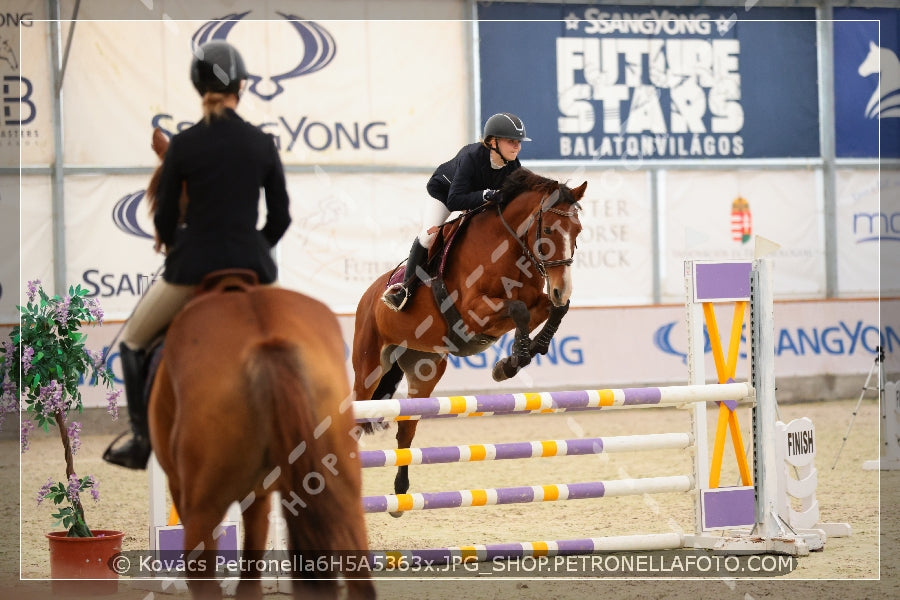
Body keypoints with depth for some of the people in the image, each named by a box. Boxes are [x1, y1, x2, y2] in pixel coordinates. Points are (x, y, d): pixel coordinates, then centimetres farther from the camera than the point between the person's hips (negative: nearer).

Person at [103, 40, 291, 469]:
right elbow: (280, 218, 5)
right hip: (252, 266, 2)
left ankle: (141, 441, 15)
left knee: (132, 343, 21)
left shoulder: (183, 144, -6)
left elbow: (164, 218, 0)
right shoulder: (263, 144, 1)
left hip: (193, 265, -2)